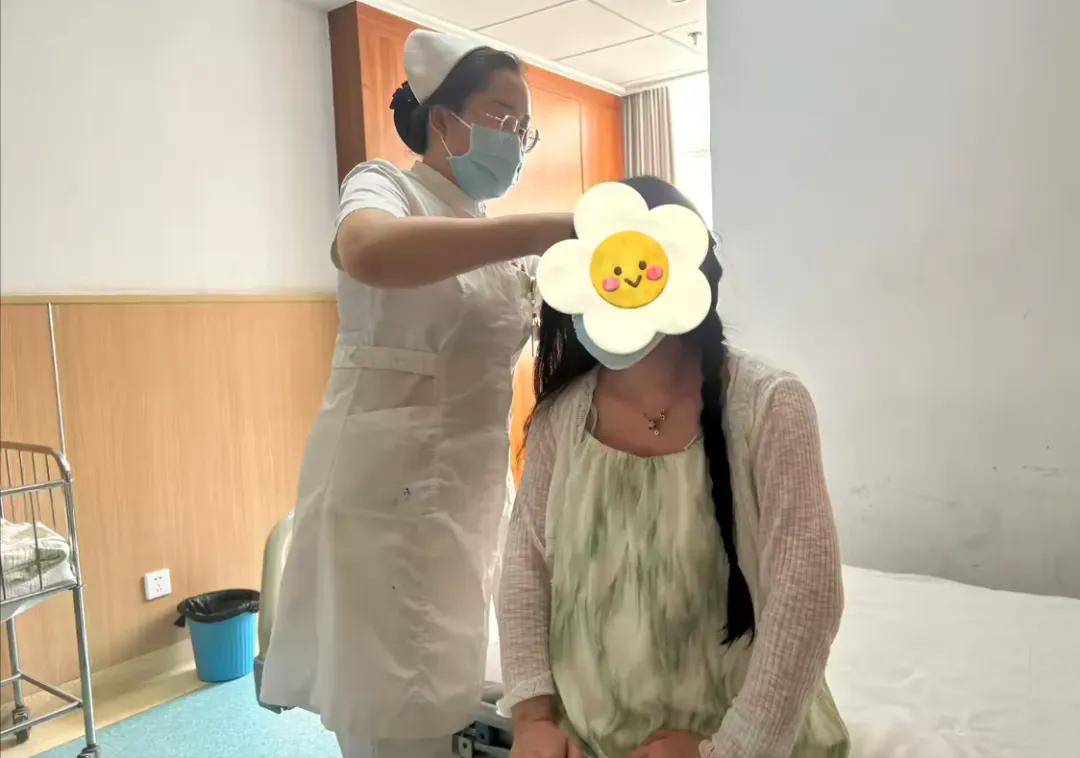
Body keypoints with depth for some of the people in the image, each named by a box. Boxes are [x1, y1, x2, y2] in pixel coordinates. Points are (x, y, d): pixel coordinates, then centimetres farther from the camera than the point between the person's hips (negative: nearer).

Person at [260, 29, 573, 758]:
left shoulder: (490, 235, 15)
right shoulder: (384, 186, -6)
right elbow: (369, 253, -31)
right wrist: (556, 228, -32)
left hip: (475, 493, 7)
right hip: (393, 495, -7)